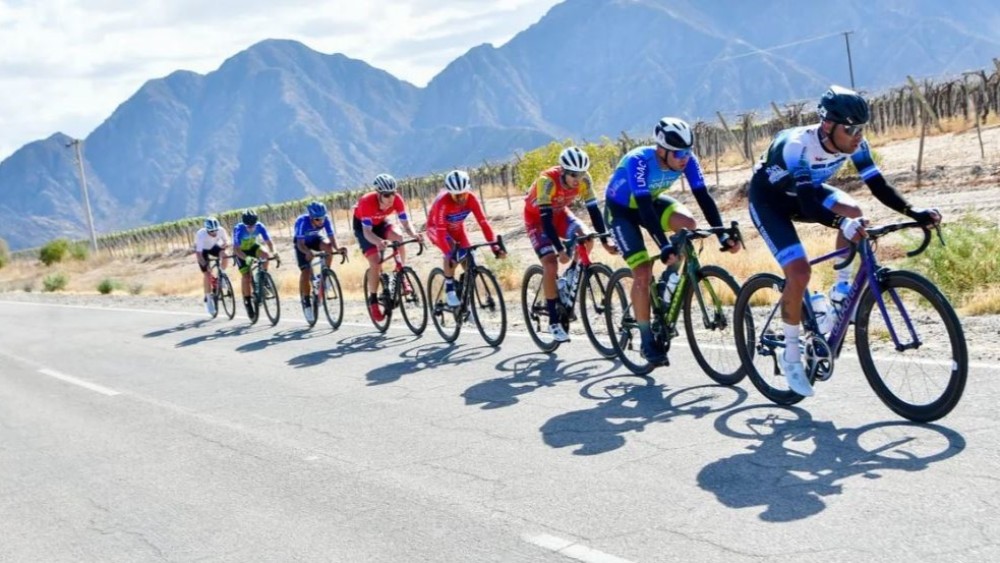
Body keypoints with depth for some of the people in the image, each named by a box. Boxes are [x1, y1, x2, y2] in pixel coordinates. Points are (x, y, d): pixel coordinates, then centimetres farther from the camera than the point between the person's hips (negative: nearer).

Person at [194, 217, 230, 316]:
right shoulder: (201, 234, -38)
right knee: (207, 274, -12)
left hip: (213, 246, 3)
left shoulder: (221, 231, -29)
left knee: (225, 256, -30)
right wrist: (206, 266, -49)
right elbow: (198, 253, -39)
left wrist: (225, 245, -37)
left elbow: (226, 242, -14)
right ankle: (208, 299, 2)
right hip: (202, 249, -3)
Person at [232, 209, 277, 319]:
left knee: (266, 255, -29)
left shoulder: (259, 226, -26)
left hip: (253, 246, 3)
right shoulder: (239, 229, -34)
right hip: (241, 251, -3)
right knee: (246, 276, -15)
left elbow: (268, 241, -25)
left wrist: (273, 252, -45)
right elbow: (236, 249, -40)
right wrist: (246, 258, -57)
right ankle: (247, 301, 0)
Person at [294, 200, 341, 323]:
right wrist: (307, 252, -60)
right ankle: (306, 303, -3)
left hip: (316, 239, 3)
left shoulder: (326, 219, -28)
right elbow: (300, 244, -39)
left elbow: (332, 237, -30)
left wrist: (337, 248, -51)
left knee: (328, 246, -32)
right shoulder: (303, 221, -37)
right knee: (306, 272, -16)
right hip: (303, 243, -3)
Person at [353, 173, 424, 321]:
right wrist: (378, 242, -61)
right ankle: (373, 300, -1)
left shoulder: (397, 200, -28)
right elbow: (367, 232, -40)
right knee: (375, 262, -17)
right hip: (362, 226, -3)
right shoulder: (368, 202, -38)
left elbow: (405, 223, -25)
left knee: (398, 237, -28)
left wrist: (414, 234, -47)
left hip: (381, 222, 4)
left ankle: (402, 277, -13)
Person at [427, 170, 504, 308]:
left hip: (457, 228, 4)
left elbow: (483, 222, -30)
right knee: (451, 249, -34)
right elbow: (441, 231, -41)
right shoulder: (442, 202, -38)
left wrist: (494, 245, -38)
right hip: (436, 228, -4)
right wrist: (448, 254, -51)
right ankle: (449, 288, -20)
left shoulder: (471, 198, -28)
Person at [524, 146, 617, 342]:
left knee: (586, 239, -23)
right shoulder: (547, 180, -36)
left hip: (560, 212, 5)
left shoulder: (584, 179, -23)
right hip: (536, 217, -4)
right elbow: (546, 219, -37)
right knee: (551, 264, -18)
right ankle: (554, 322, -8)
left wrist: (605, 241, -27)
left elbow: (594, 210, -19)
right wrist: (560, 250, -44)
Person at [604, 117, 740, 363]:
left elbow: (703, 197, -22)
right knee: (643, 273, -15)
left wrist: (722, 234, -33)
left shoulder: (687, 160, -21)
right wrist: (664, 246, -48)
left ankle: (670, 280, -2)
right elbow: (644, 207, -41)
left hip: (651, 200, 5)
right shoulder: (638, 160, -35)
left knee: (688, 223, -26)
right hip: (621, 209, -5)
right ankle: (647, 341, -3)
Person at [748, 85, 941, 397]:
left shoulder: (853, 144, -18)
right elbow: (808, 204, -45)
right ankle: (791, 356, -5)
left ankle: (842, 289, -1)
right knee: (799, 272, -21)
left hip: (804, 193, 6)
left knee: (854, 212, -21)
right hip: (767, 199, -6)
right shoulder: (796, 145, -37)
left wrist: (913, 212, -34)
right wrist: (842, 224, -62)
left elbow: (878, 185, -19)